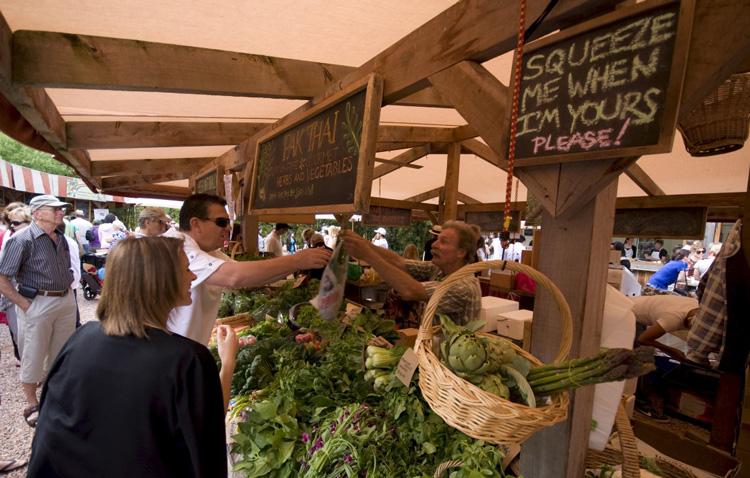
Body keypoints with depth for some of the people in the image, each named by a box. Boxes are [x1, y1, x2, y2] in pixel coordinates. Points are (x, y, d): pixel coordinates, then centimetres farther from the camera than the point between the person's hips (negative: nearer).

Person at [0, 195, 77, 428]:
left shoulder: (61, 237, 6)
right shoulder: (22, 240, -14)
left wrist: (67, 292, 9)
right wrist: (26, 305, -15)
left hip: (66, 301, 6)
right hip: (37, 304, -6)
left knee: (62, 352, 17)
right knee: (33, 356, 9)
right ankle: (32, 405, 26)